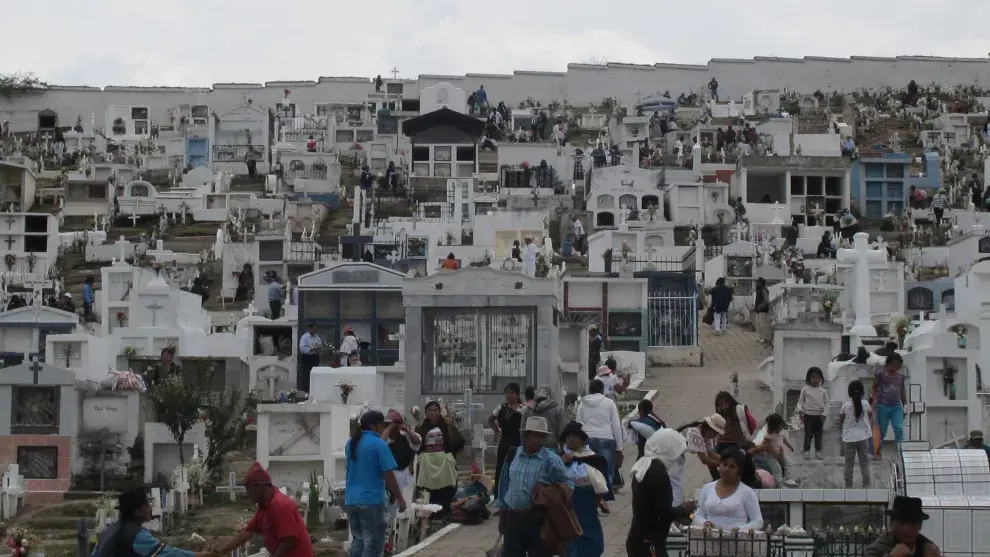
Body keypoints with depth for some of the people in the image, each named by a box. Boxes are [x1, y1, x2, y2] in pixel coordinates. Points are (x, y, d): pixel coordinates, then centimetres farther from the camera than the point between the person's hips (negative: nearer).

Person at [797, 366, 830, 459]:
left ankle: (818, 451, 15)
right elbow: (800, 401, 3)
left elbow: (827, 403, 2)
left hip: (819, 415, 1)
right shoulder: (805, 389, 0)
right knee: (808, 434, 2)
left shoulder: (823, 390, 3)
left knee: (818, 434, 7)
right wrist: (800, 410, -12)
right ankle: (806, 451, 10)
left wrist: (824, 414, -9)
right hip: (808, 415, -1)